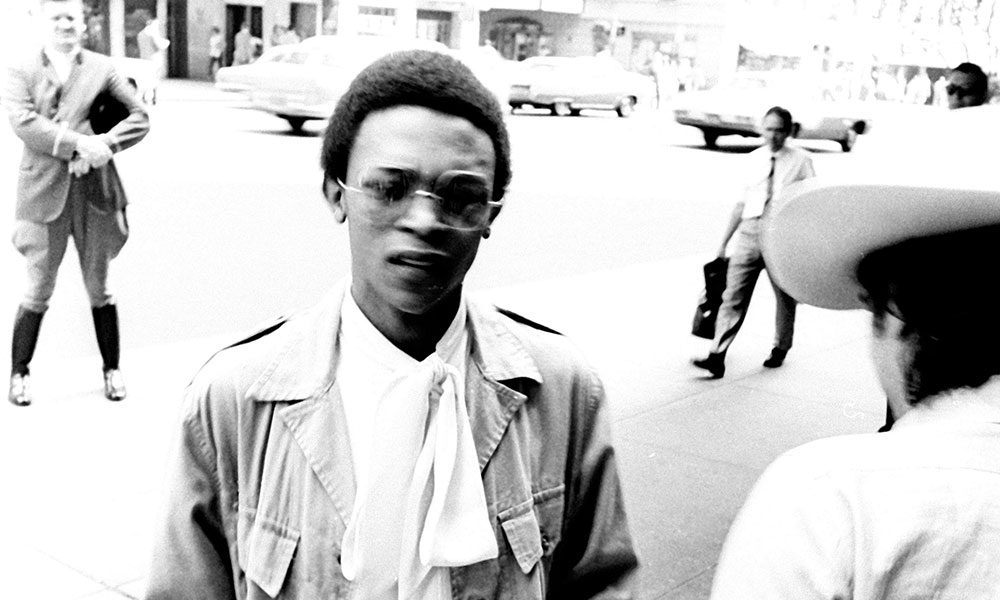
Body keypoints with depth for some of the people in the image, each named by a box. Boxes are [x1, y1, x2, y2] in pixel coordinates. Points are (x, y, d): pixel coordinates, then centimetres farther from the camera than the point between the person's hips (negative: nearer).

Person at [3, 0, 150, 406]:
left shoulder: (101, 68, 6)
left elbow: (139, 117, 2)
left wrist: (104, 144, -14)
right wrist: (79, 142, -21)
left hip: (95, 191, 1)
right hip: (44, 193, -1)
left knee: (98, 287, 12)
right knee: (38, 291, 4)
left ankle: (111, 369, 24)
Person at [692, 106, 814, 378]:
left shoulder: (801, 160, 0)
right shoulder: (754, 158, 11)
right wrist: (724, 241, 15)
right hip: (749, 230, 3)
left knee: (785, 299, 12)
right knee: (733, 296, -5)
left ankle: (779, 350, 32)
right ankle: (717, 357, -9)